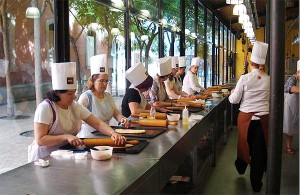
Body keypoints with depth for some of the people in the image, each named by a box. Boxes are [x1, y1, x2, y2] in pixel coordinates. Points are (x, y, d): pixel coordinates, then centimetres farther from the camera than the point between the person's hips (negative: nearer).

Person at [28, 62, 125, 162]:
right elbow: (40, 140, -18)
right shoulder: (45, 108, -14)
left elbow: (98, 123, 1)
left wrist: (113, 133, -17)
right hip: (44, 158, -5)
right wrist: (66, 136, -27)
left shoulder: (76, 106, 4)